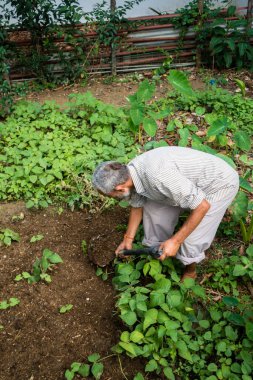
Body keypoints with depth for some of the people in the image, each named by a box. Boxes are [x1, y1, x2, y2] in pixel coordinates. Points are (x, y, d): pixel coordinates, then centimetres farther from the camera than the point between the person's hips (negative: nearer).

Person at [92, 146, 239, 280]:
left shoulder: (157, 176, -40)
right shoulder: (129, 172, -12)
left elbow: (202, 206, -33)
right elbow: (137, 205, 8)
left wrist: (175, 241, -26)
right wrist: (128, 239, 16)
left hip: (220, 183, -8)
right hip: (192, 181, 8)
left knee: (191, 239, -11)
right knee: (153, 207, 6)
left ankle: (190, 271, 22)